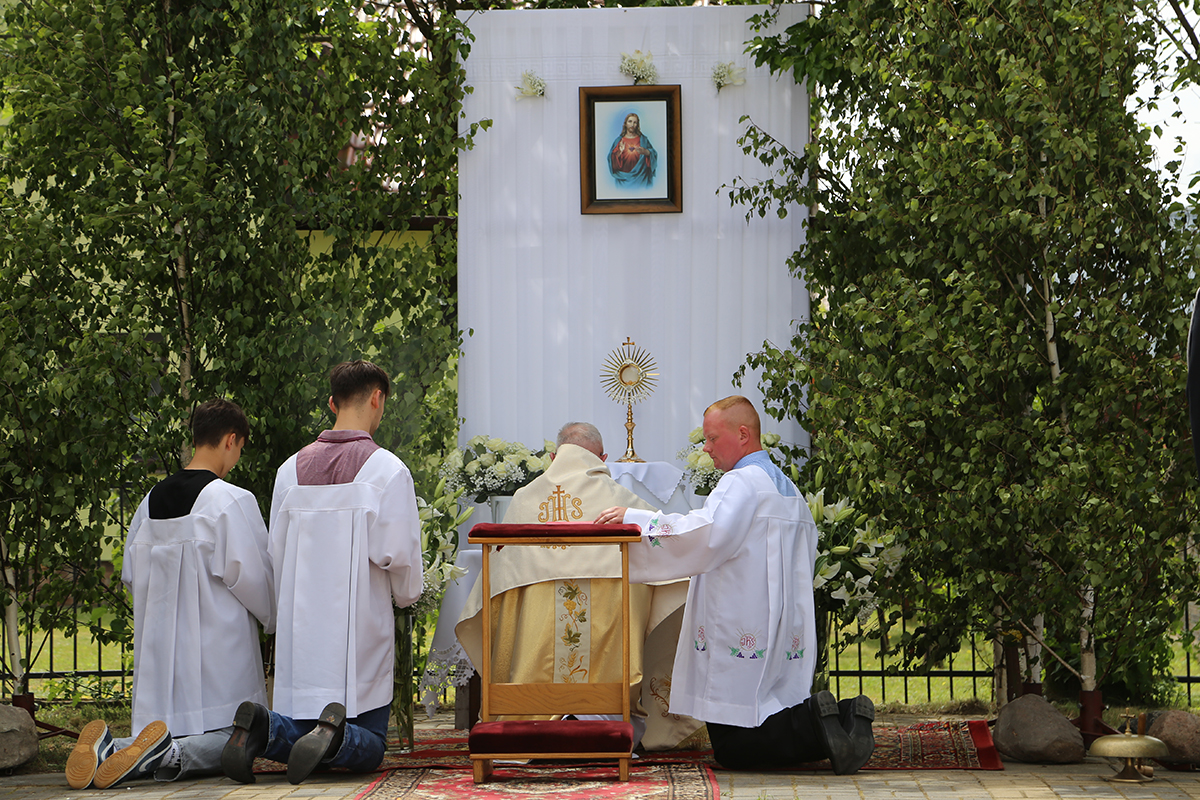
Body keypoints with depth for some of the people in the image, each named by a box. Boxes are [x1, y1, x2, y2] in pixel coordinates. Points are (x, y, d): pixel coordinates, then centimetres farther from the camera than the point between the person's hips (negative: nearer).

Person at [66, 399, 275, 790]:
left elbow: (132, 575, 15)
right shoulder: (231, 500, -11)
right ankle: (167, 755, -32)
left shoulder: (151, 500, 9)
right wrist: (278, 619, 8)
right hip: (218, 647, -6)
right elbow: (250, 575, -11)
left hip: (160, 644, 6)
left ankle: (109, 749, -18)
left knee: (166, 731, 13)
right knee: (227, 740, -1)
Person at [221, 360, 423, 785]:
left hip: (300, 630, 4)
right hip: (360, 632, -4)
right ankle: (335, 733, -29)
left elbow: (276, 552, 10)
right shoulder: (387, 470, -9)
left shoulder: (292, 469, 6)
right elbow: (397, 554, -12)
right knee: (368, 749, 5)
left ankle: (262, 727, -19)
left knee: (299, 735, 14)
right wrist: (405, 594, 11)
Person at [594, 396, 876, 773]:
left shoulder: (743, 482, -12)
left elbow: (705, 534, -27)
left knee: (732, 750, -5)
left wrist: (635, 517, -22)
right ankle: (844, 718, -6)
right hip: (787, 638, 9)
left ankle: (815, 722, -20)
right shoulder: (788, 489, 17)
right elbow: (808, 554, 24)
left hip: (743, 636, -9)